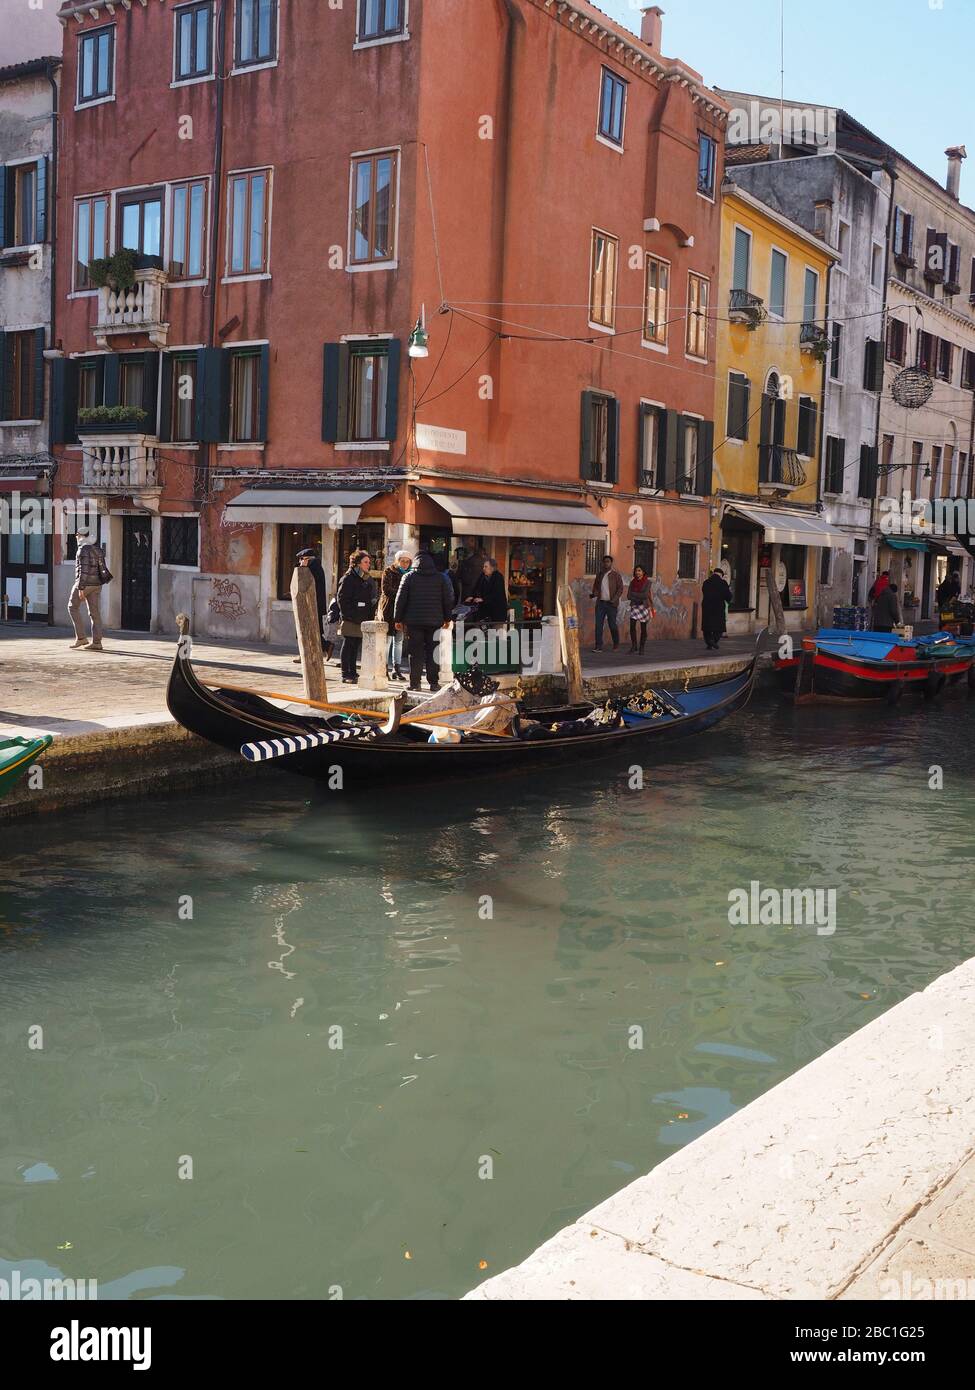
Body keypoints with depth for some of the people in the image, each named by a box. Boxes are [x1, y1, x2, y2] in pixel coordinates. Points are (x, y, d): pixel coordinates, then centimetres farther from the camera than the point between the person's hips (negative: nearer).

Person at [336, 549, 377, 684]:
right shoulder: (348, 578, -7)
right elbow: (343, 599, -11)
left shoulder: (369, 580, 16)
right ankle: (346, 675, 1)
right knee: (348, 646, -2)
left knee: (356, 647, 11)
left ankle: (352, 673, 17)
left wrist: (370, 616, 10)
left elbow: (372, 600, 21)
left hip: (362, 621, 7)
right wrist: (350, 616, -17)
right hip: (350, 621, -7)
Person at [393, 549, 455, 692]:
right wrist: (447, 618, 17)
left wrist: (398, 619, 6)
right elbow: (448, 599, 8)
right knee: (433, 653, 8)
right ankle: (434, 682, 8)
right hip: (435, 621, 1)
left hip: (414, 621, -1)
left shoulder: (409, 577, -1)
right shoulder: (441, 578, 5)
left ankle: (415, 682, 1)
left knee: (415, 653, 2)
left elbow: (400, 599, -1)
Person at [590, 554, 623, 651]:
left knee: (612, 625, 1)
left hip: (611, 604, -3)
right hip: (600, 603, 3)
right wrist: (593, 594, -7)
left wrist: (615, 599, -19)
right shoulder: (599, 575, 12)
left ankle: (616, 643, 25)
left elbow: (620, 589, -5)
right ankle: (598, 646, -7)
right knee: (598, 624, -7)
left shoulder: (616, 575, 0)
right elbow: (596, 587, 15)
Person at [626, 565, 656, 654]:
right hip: (634, 606, 3)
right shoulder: (632, 582, 4)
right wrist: (639, 598, -5)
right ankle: (633, 646, 2)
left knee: (643, 628, 2)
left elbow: (645, 595, -12)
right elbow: (629, 596, 1)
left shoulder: (647, 582, -5)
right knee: (632, 626, -12)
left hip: (644, 606, -2)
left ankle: (642, 649, 11)